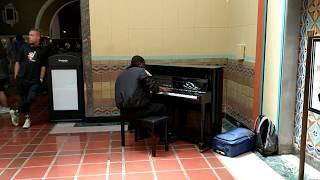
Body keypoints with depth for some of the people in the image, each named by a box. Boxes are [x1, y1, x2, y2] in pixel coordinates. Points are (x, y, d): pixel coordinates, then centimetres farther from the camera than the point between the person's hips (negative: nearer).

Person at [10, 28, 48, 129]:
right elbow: (18, 62, 9)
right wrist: (16, 76, 5)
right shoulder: (24, 48, 5)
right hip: (21, 79, 2)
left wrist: (41, 79, -3)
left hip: (35, 81, -2)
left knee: (30, 99, -14)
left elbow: (43, 66, 2)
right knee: (24, 99, 10)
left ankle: (16, 112, 8)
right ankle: (27, 118, 26)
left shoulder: (43, 51, 0)